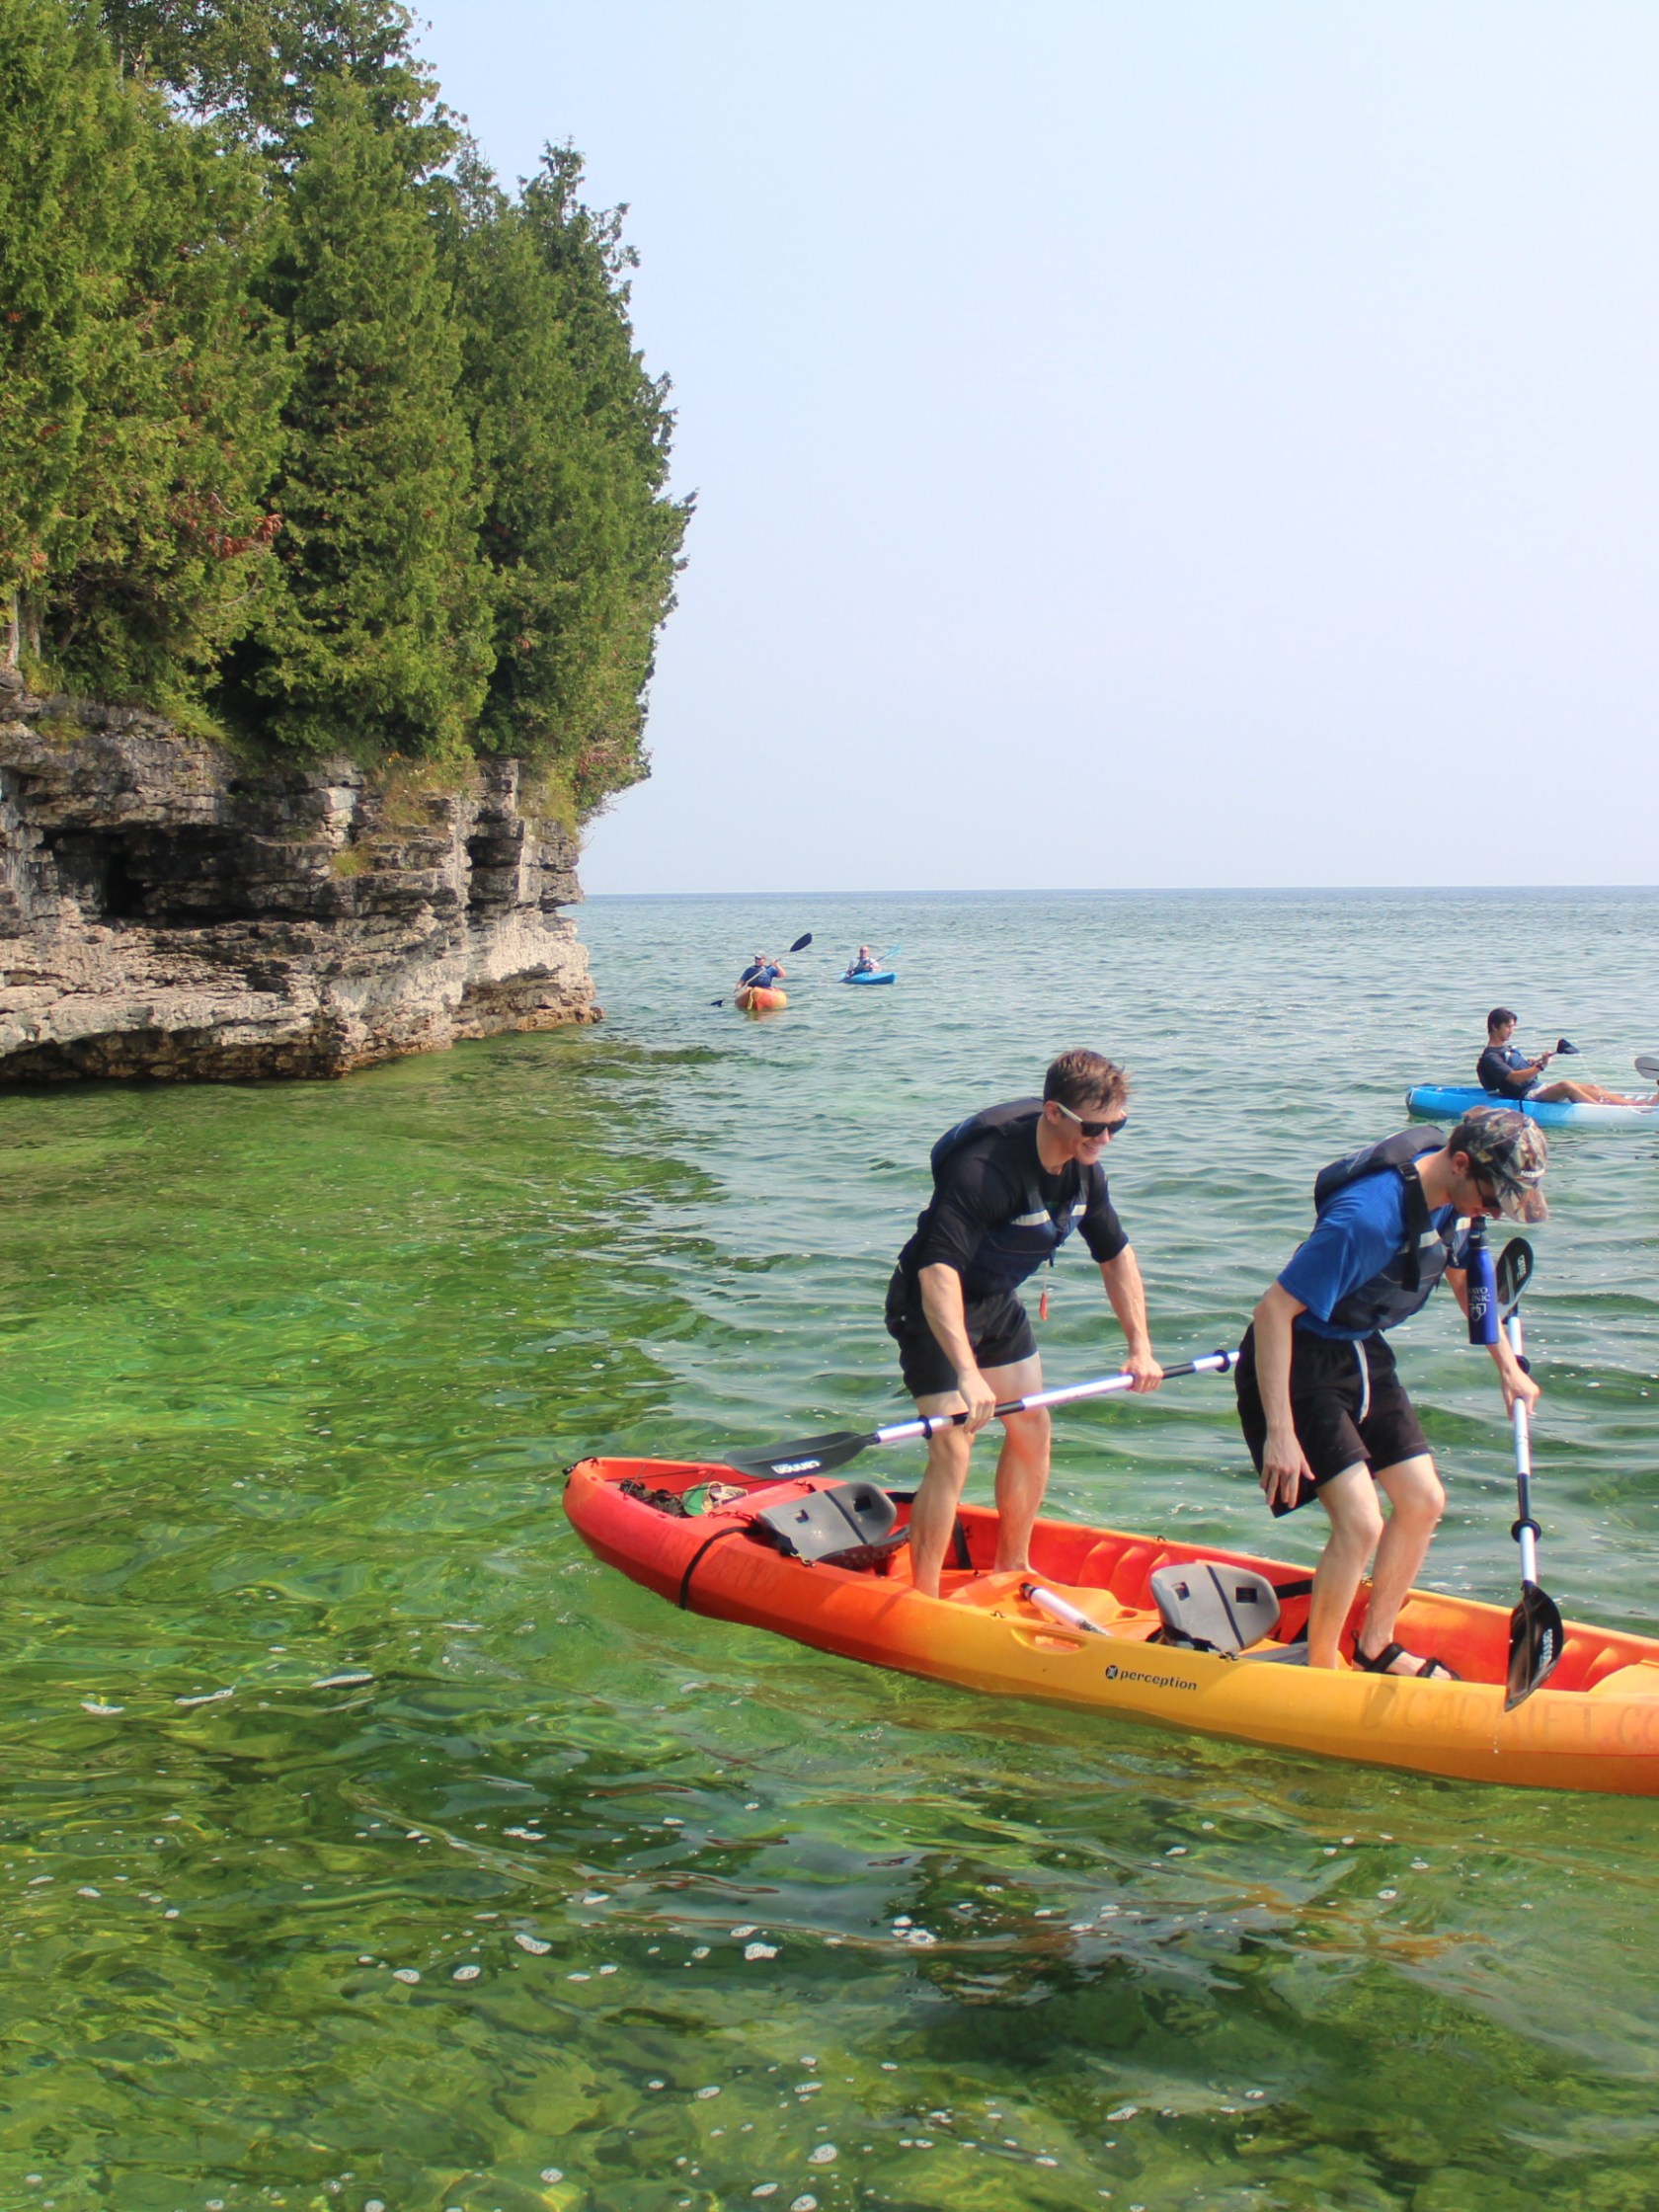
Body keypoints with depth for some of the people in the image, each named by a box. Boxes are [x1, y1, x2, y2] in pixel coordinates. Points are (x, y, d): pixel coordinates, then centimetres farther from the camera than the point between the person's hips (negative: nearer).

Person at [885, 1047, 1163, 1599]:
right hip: (933, 1306, -8)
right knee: (953, 1450, -16)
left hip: (998, 1303, 8)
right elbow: (937, 1270, -44)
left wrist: (1140, 1345, 2)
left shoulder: (1084, 1169, -7)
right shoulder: (986, 1167, -34)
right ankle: (923, 1600, -7)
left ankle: (1012, 1570, 32)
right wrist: (967, 1373, -53)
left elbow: (1116, 1254, 8)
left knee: (1032, 1428, 14)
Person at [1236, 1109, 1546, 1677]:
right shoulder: (1367, 1218, -33)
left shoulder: (1448, 1194, -6)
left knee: (1423, 1502, 9)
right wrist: (1279, 1432, -32)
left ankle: (1375, 1649, 27)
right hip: (1297, 1360, -9)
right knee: (1361, 1522, -15)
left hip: (1362, 1353, 9)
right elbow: (1273, 1310, -32)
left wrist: (1507, 1365, 18)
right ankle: (1318, 1673, 4)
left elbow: (1461, 1273, 17)